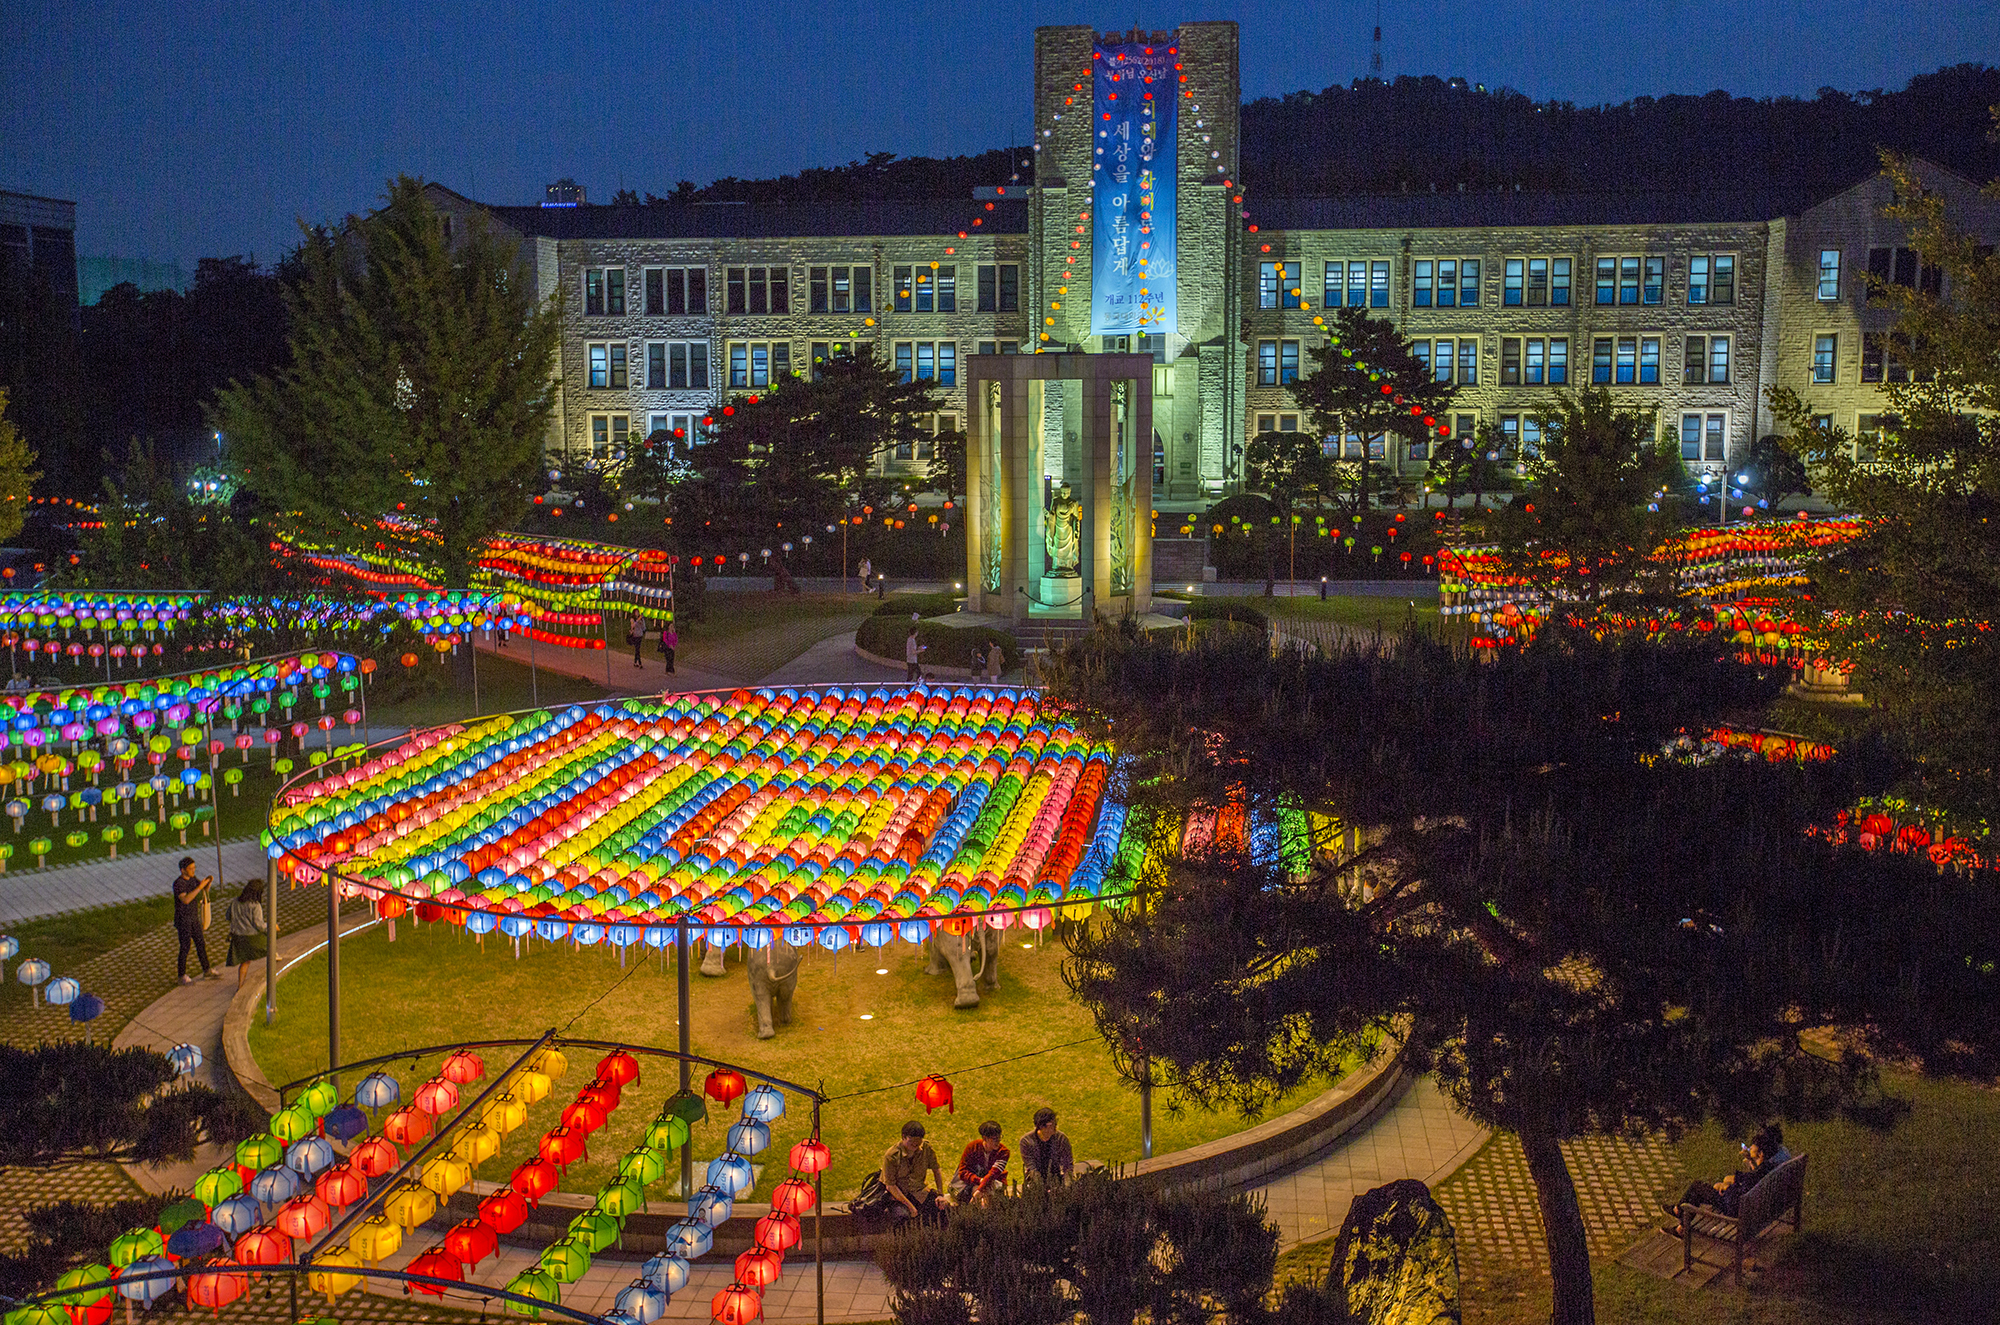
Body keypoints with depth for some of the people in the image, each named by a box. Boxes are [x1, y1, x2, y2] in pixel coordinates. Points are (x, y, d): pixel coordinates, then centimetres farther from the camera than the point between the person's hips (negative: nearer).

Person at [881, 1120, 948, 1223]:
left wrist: (940, 1194, -5)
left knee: (942, 1207, -17)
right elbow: (890, 1185, -18)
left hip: (918, 1191, 4)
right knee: (903, 1216, -32)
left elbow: (936, 1170, 6)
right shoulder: (891, 1156, -21)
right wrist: (910, 1206, -22)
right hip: (897, 1195, -4)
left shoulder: (926, 1148, -9)